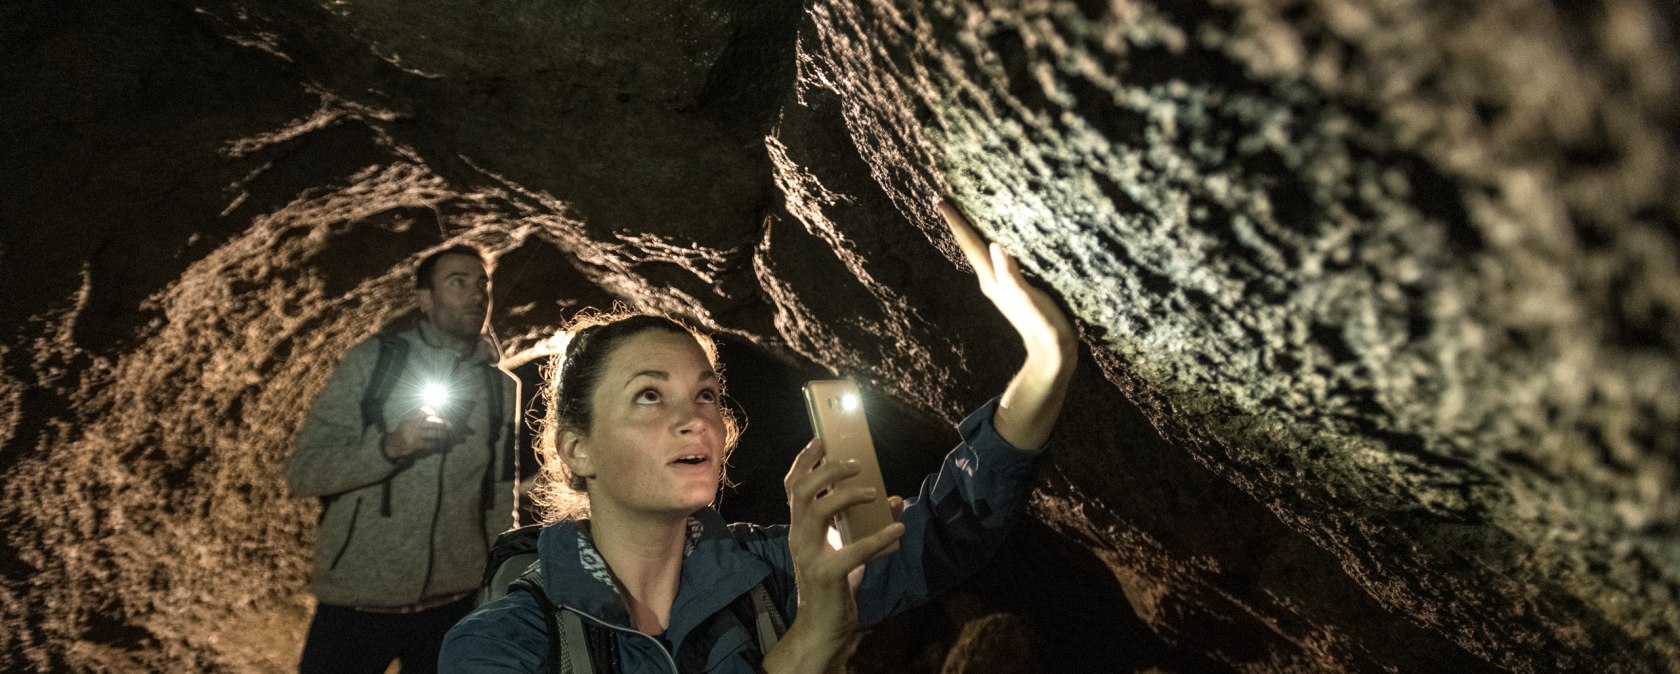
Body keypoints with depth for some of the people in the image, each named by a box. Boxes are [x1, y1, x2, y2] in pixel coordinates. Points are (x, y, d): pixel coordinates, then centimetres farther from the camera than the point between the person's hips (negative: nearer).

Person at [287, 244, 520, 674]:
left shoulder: (503, 389, 3)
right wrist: (390, 446, -23)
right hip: (356, 605, -2)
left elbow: (500, 505, 7)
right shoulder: (373, 360, -3)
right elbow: (302, 473, -8)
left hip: (455, 608, 2)